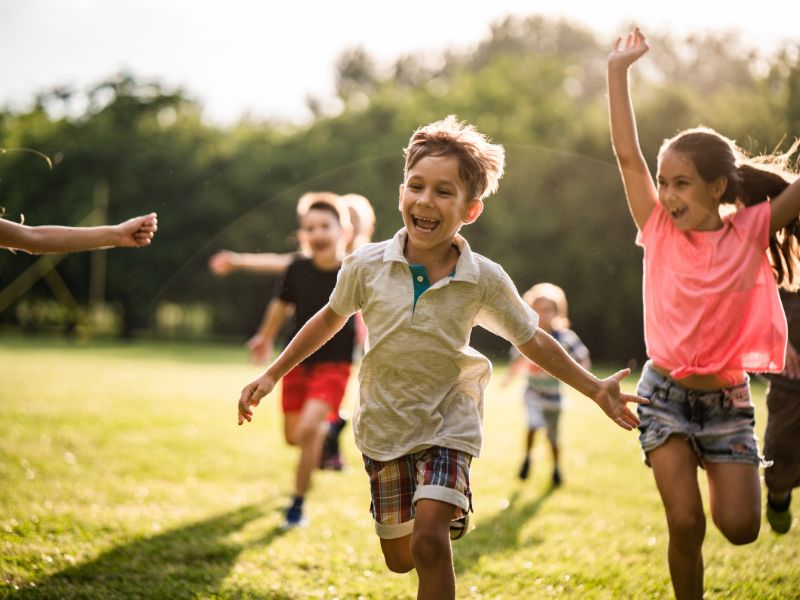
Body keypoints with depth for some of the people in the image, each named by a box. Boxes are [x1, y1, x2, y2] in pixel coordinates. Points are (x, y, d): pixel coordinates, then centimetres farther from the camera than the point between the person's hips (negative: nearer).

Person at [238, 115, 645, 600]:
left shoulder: (484, 280, -15)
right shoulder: (367, 265, -14)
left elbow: (533, 341, -2)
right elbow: (331, 318, 5)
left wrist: (596, 390, -5)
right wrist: (272, 375, 6)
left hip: (448, 423, -2)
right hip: (384, 427, 2)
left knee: (429, 541, -22)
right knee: (399, 558, 13)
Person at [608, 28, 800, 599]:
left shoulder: (749, 232, -6)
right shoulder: (660, 232, -6)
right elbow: (628, 154, -11)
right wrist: (619, 70, -15)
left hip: (726, 400, 0)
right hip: (666, 394, 0)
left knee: (740, 527, -4)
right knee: (685, 524, -9)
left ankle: (717, 471, 29)